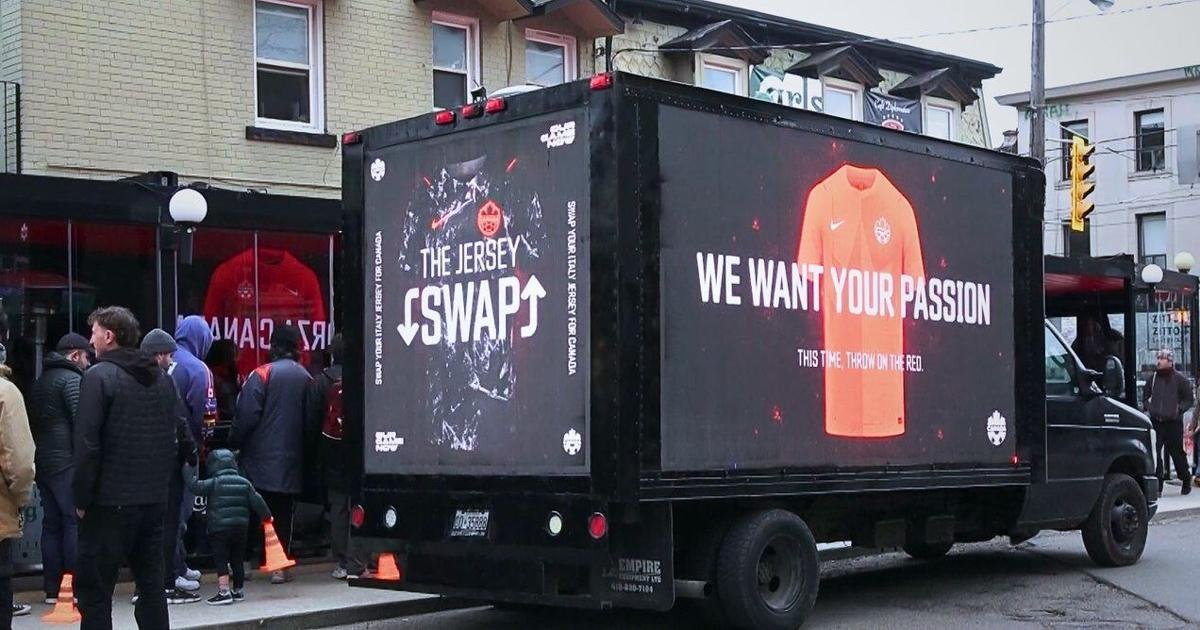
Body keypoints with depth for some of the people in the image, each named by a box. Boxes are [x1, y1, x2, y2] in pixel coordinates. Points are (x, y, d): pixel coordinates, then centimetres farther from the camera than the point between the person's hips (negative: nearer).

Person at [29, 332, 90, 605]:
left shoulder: (40, 381, 20)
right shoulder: (72, 379, -8)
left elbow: (34, 421, 21)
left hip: (43, 462, 9)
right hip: (67, 462, -9)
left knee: (51, 524, 9)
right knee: (74, 523, -7)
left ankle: (52, 589, 10)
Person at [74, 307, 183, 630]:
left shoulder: (99, 376, -9)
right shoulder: (162, 378, 11)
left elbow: (87, 445, -14)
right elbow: (176, 439, 12)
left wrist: (82, 498, -7)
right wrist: (159, 480, 15)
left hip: (109, 502, -6)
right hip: (155, 500, 7)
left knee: (94, 590, -1)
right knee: (151, 583, 14)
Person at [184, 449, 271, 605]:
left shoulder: (214, 483, -8)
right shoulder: (244, 483, 7)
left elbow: (195, 486, -13)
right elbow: (257, 502, 9)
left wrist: (189, 469, -3)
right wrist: (266, 516, 21)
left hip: (219, 529, -5)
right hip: (241, 528, 5)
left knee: (220, 561, -2)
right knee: (237, 560, 15)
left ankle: (224, 592, -11)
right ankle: (238, 591, 24)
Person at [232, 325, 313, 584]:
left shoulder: (262, 374, -9)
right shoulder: (306, 378, 4)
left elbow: (247, 416, -15)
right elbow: (311, 420, 8)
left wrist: (234, 442, -1)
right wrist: (304, 451, 18)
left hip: (261, 458, -3)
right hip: (292, 461, 3)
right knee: (284, 512, 8)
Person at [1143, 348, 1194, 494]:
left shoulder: (1180, 379, -2)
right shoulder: (1153, 377, 8)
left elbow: (1189, 399, 4)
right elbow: (1145, 395, 21)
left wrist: (1179, 409, -10)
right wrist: (1148, 407, 5)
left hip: (1174, 422, -3)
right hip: (1156, 421, 3)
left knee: (1177, 451, 5)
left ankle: (1186, 479, 26)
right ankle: (1157, 485, -1)